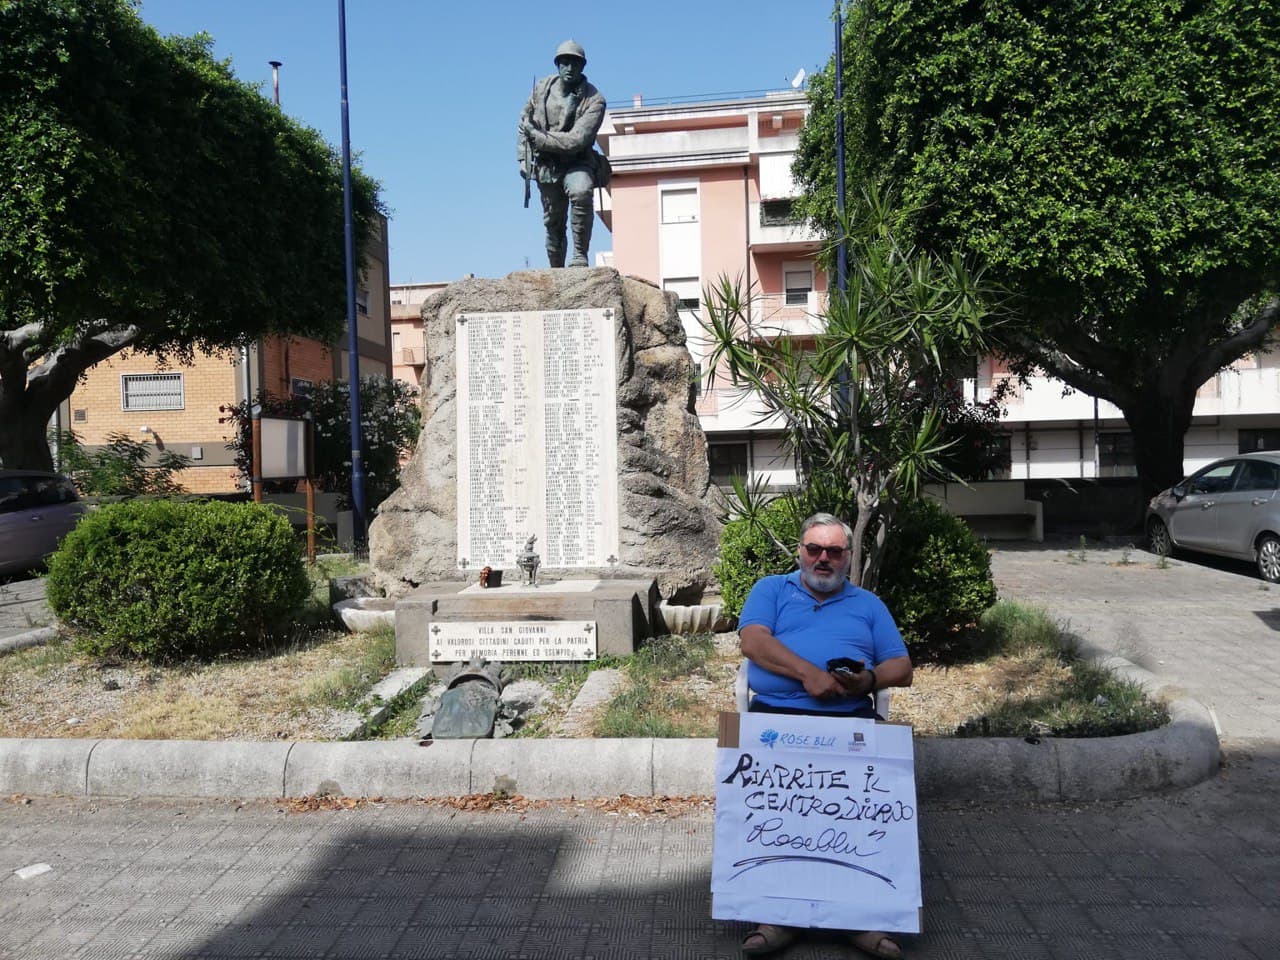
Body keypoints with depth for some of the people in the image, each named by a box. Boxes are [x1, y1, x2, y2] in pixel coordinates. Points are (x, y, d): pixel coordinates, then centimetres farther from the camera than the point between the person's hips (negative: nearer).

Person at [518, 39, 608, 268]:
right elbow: (524, 122, 12)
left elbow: (577, 140, -24)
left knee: (580, 192, -35)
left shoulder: (594, 100, -14)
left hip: (578, 163, -3)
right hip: (547, 165, 4)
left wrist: (538, 137, -21)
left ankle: (580, 256, -28)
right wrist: (524, 158, 7)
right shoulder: (542, 87, -1)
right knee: (553, 222, 8)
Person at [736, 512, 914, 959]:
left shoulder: (868, 604, 25)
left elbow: (902, 667, 17)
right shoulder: (770, 590, 20)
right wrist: (808, 673, -12)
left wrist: (869, 680, -6)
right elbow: (753, 641, 1)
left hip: (852, 717, 1)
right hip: (776, 712, -1)